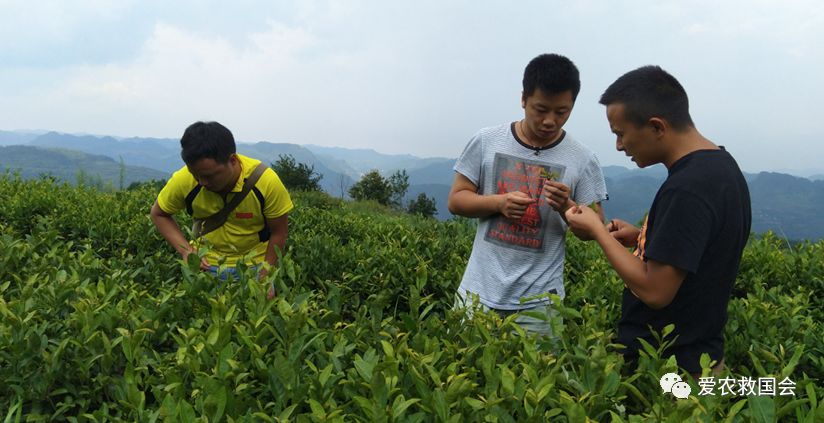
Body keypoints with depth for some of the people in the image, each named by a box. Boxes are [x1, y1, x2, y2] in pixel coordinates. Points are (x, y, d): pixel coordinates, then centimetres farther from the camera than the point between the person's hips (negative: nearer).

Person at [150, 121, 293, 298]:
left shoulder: (266, 180, -26)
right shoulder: (183, 180, -22)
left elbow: (279, 233, -12)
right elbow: (159, 214, -1)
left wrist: (265, 277, -14)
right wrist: (185, 250, -14)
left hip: (256, 263, -1)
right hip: (206, 264, 1)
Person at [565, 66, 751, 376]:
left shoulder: (687, 188, -27)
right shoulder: (720, 165, 4)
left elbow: (655, 291, -26)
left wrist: (597, 230, -16)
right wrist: (642, 236, 4)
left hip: (665, 368, -9)